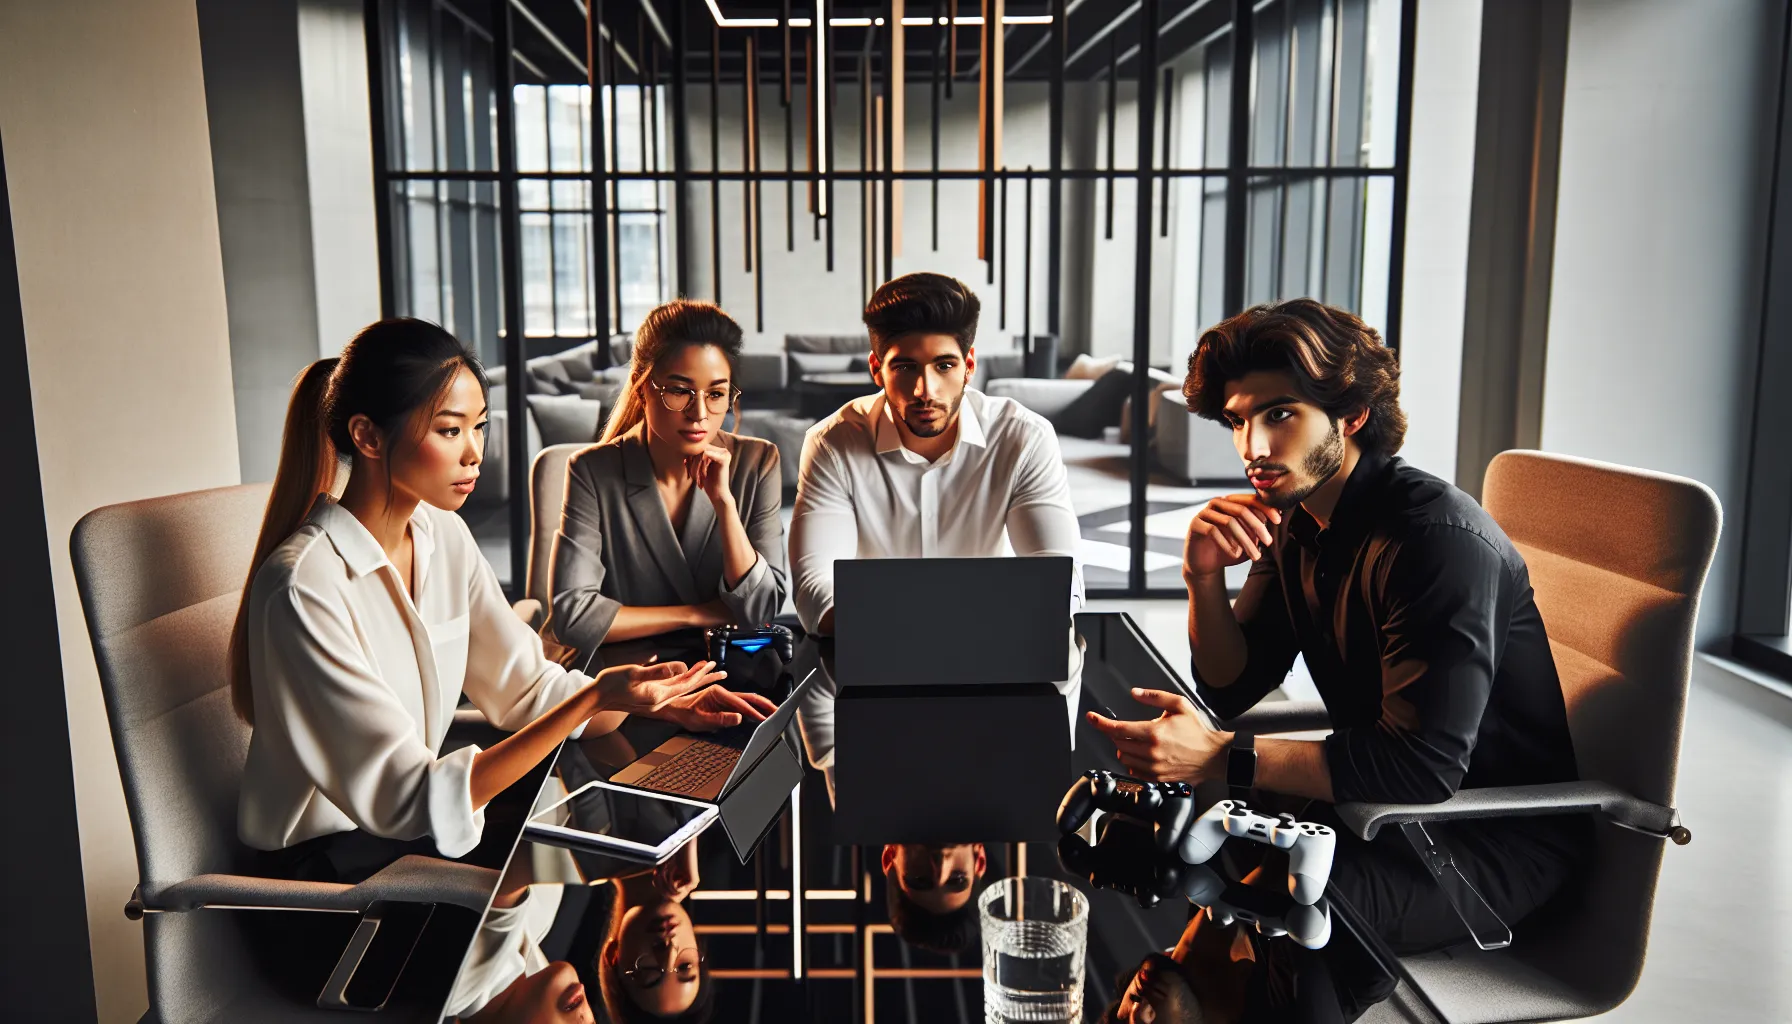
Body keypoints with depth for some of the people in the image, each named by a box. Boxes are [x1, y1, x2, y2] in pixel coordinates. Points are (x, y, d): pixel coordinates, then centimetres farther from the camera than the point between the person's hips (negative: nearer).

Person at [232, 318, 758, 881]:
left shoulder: (443, 534, -2)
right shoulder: (303, 587, -26)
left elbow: (526, 686, 1)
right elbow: (410, 801, -27)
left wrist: (656, 700, -16)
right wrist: (594, 698, -34)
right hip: (325, 859, -6)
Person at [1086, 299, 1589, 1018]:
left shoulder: (1440, 537, -26)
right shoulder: (1294, 521, 0)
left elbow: (1423, 765, -31)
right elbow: (1232, 689, 4)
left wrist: (1219, 759, -36)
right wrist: (1204, 575, -15)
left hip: (1503, 840, -7)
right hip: (1391, 800, 8)